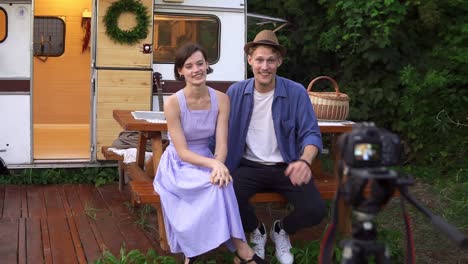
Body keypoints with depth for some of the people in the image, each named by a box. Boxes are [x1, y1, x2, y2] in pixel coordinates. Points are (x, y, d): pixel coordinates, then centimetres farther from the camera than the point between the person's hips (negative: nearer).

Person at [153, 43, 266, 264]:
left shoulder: (221, 99, -5)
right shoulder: (173, 103, -15)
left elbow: (221, 144, -10)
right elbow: (182, 152, -18)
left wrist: (218, 166, -33)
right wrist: (214, 164, -35)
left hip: (206, 161, 3)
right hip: (178, 165, -3)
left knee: (218, 180, -32)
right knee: (217, 185, -31)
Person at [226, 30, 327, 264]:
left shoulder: (296, 93, -7)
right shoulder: (235, 92, -2)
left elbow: (311, 133, -9)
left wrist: (304, 161, -31)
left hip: (286, 167, 0)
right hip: (250, 166, 1)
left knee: (315, 210, -23)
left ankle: (282, 230, 17)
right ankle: (256, 230, 9)